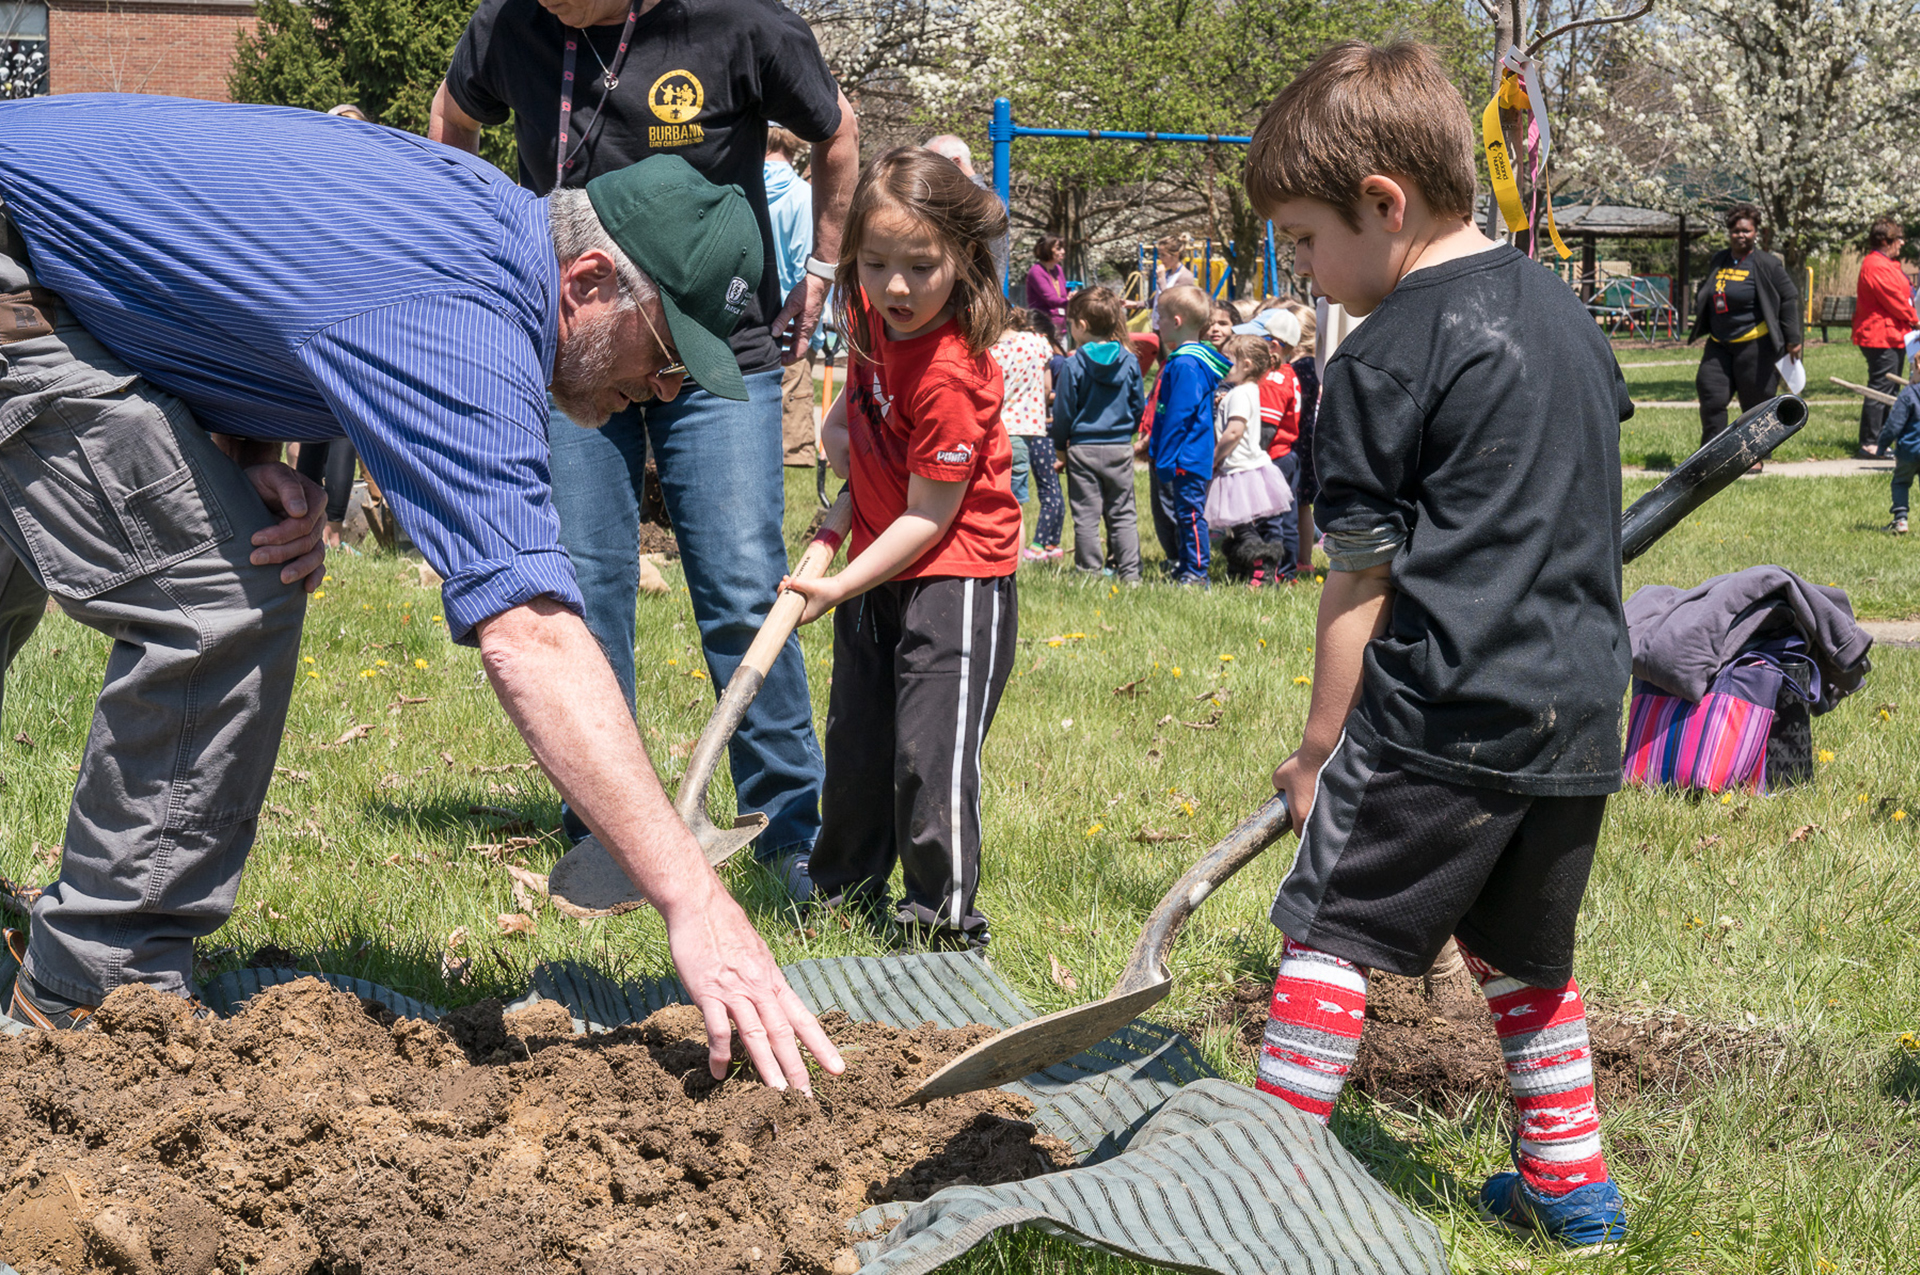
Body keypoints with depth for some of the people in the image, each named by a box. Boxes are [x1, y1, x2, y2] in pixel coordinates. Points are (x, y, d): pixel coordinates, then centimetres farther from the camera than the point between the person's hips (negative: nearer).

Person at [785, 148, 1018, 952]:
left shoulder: (947, 378, -28)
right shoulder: (870, 311, -4)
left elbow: (929, 517, -23)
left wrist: (841, 586, -23)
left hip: (954, 576, -8)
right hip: (879, 558, 9)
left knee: (931, 751, -13)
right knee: (854, 742, 17)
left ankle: (943, 921, -1)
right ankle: (844, 893, 33)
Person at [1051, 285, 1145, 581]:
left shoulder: (1074, 365, -9)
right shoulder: (1129, 362, 0)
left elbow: (1063, 412, -3)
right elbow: (1139, 408, 8)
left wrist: (1061, 446, 11)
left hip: (1083, 449, -3)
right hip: (1121, 448, 3)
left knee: (1086, 515, 2)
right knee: (1122, 514, 9)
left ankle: (1090, 572, 3)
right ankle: (1130, 573, 6)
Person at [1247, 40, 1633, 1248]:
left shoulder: (1386, 361, -11)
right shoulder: (1562, 308, 12)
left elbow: (1361, 581, -8)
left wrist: (1320, 741, 0)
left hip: (1439, 717, -8)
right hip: (1579, 709, 8)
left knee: (1331, 929, 1)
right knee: (1525, 951, 20)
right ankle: (1571, 1182, 25)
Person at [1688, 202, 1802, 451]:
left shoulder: (1767, 264, -5)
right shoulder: (1718, 261, 11)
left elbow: (1789, 298, -4)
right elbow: (1704, 295, 28)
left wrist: (1792, 340, -6)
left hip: (1755, 345, -5)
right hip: (1719, 344, 5)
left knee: (1755, 402, 1)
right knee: (1711, 397, -2)